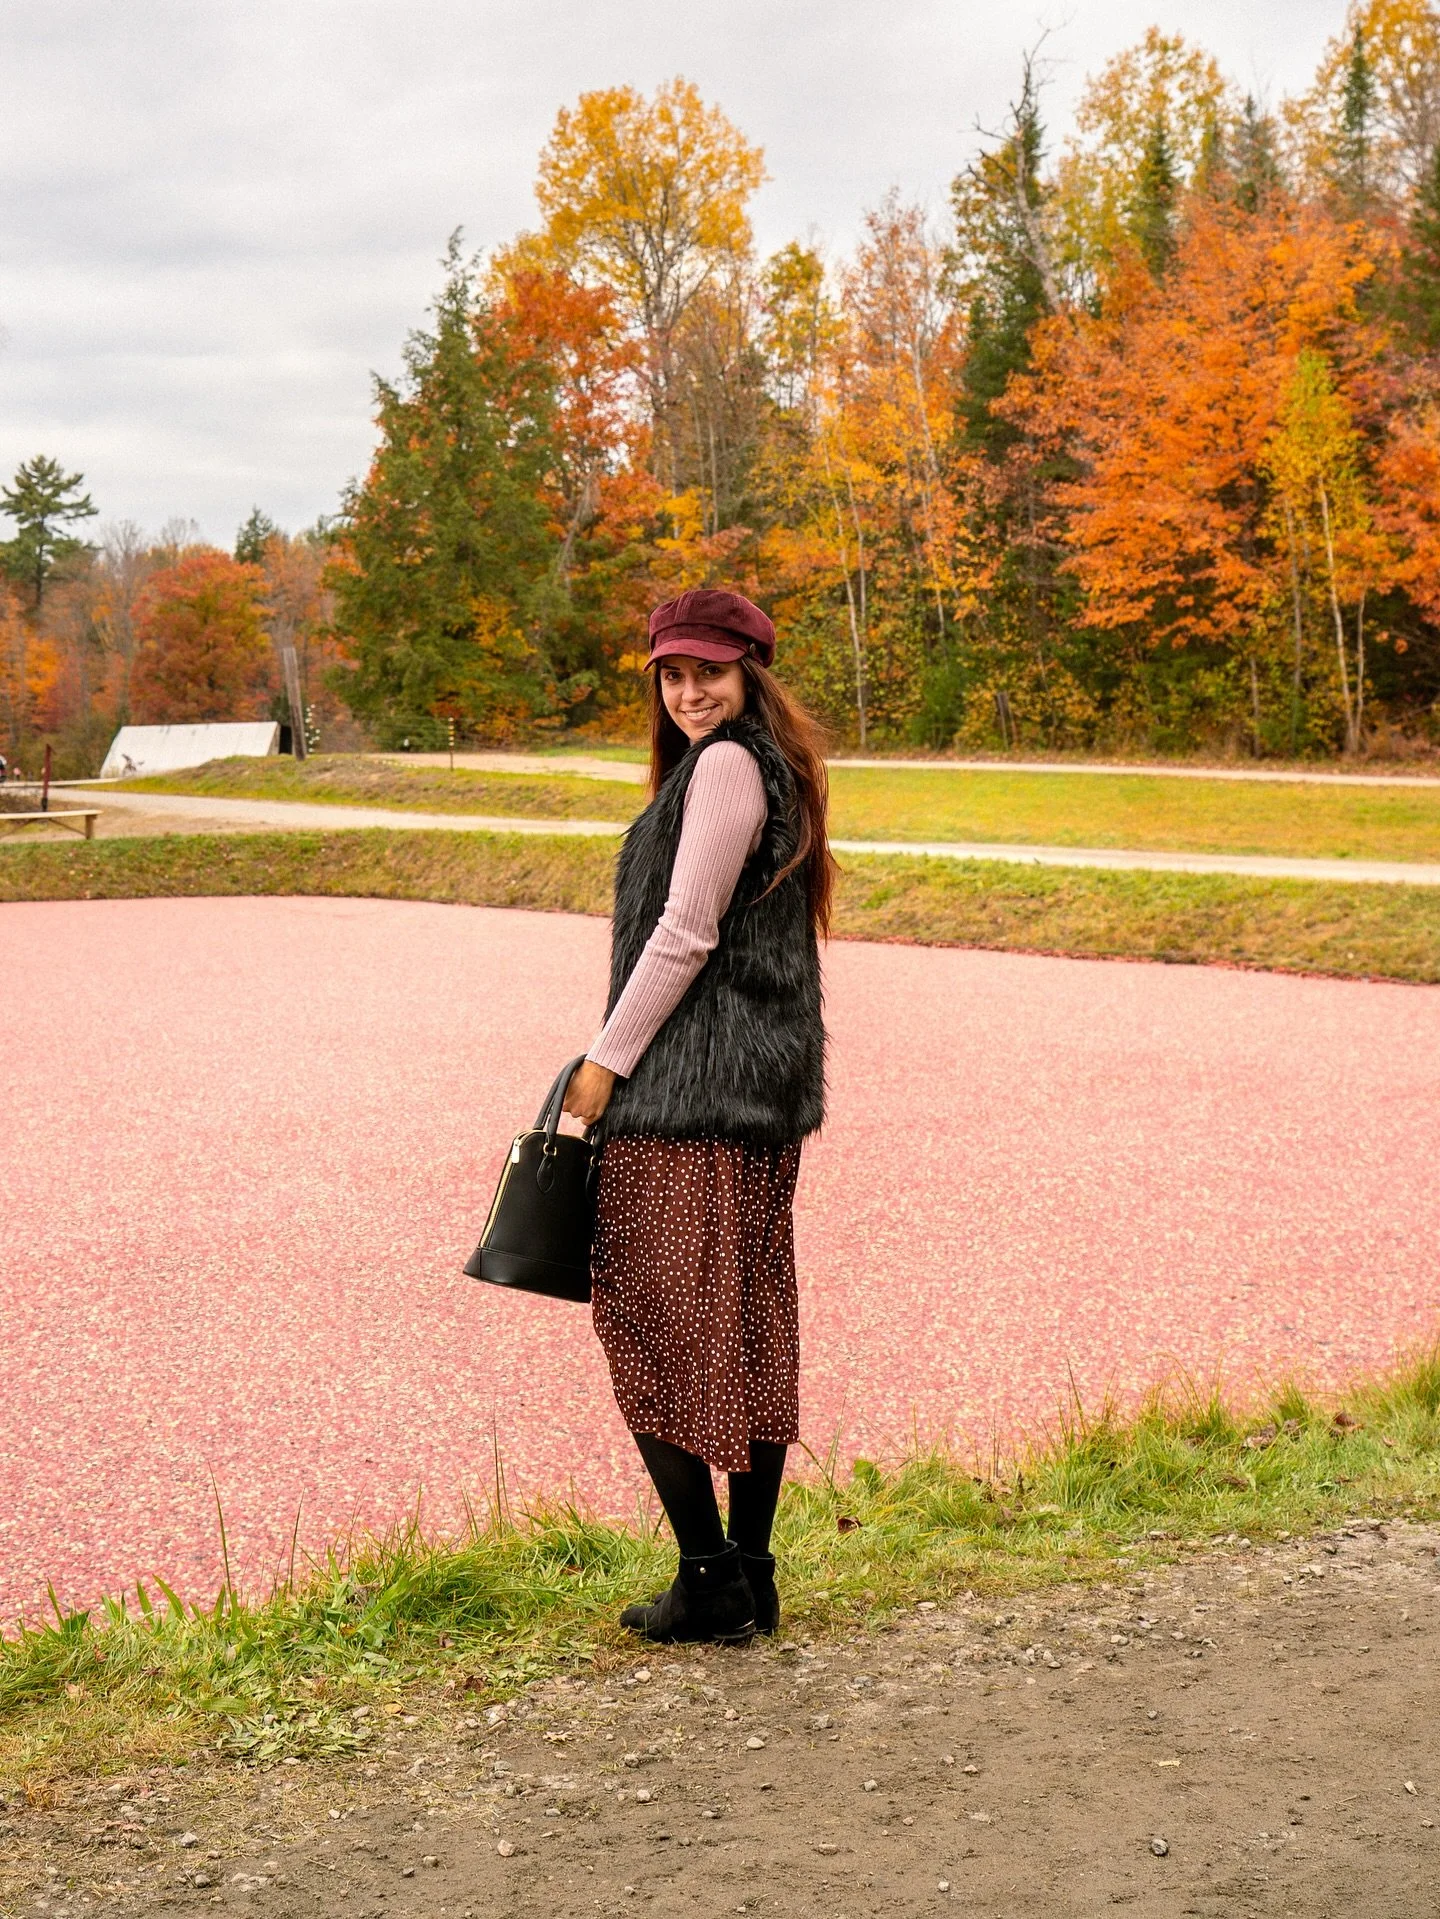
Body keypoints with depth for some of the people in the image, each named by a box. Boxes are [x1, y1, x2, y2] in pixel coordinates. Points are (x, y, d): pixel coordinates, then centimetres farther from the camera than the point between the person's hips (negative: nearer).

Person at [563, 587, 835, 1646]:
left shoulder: (725, 765, -11)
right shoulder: (771, 766, 19)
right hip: (762, 1088, 10)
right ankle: (751, 1577, 17)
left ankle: (710, 1582, -1)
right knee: (751, 1329, 10)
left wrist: (609, 1057, -11)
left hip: (691, 1091, -10)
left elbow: (685, 932, -16)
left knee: (656, 1328, -4)